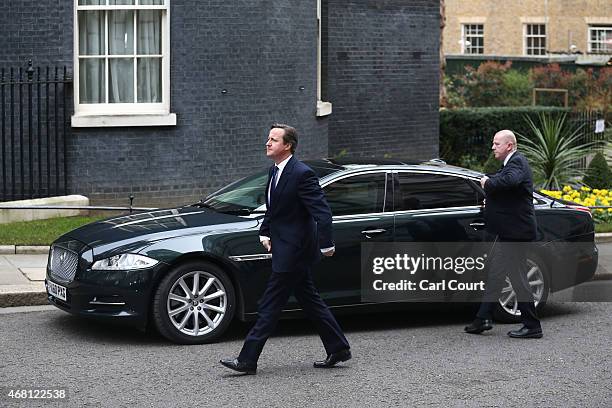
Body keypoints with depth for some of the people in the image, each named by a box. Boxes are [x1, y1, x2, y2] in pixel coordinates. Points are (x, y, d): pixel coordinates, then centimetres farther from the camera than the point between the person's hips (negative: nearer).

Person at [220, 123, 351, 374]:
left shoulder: (302, 174, -18)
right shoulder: (275, 172, 11)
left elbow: (322, 212, -19)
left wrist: (326, 245, -20)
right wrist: (265, 233, 11)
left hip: (292, 250, -10)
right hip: (284, 248, 10)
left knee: (270, 305, -5)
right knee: (309, 300, 15)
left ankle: (247, 360, -1)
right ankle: (338, 349, 25)